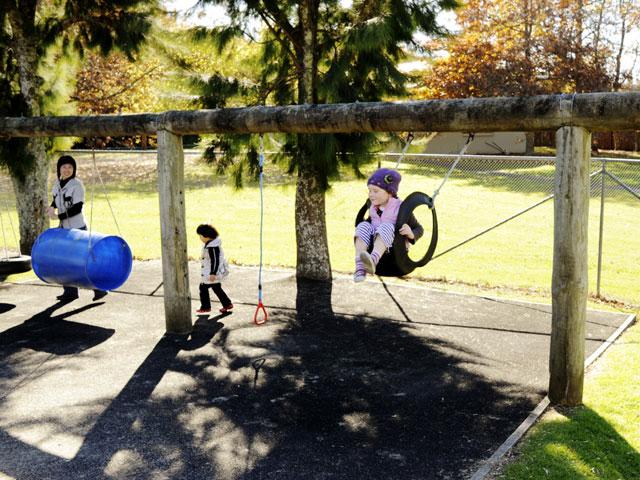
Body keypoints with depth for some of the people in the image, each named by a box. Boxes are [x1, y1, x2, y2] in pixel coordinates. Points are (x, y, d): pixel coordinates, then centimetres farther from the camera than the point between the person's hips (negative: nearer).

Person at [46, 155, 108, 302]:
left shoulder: (77, 184, -14)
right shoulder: (57, 183, 6)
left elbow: (77, 208, -19)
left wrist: (58, 216, -17)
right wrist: (52, 207, 1)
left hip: (77, 228, -7)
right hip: (64, 228, 7)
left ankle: (99, 289, 8)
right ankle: (70, 291, 19)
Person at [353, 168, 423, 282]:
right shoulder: (373, 208, 9)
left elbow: (419, 229, -4)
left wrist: (411, 234, -27)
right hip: (373, 245, 5)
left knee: (386, 227, -31)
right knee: (363, 226, -18)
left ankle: (373, 260, -60)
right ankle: (360, 267, -35)